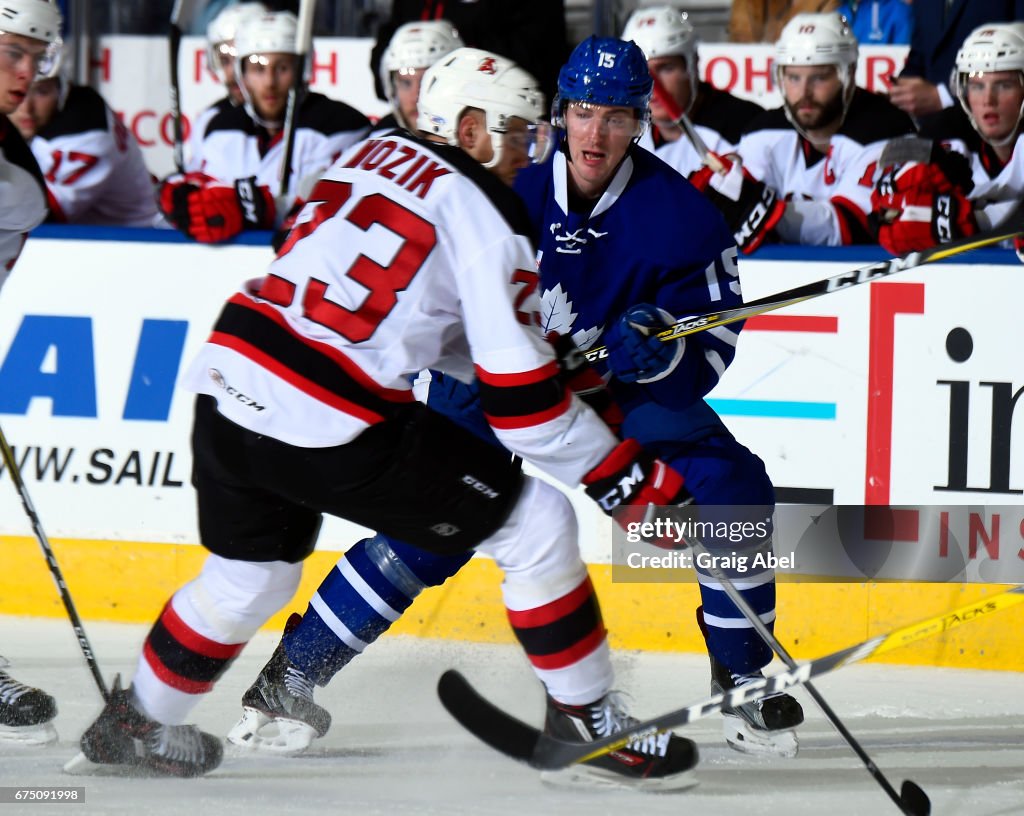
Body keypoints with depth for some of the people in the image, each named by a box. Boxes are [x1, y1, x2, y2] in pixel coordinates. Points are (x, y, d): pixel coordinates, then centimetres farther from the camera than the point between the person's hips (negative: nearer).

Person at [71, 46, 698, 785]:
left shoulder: (378, 154, 19)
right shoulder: (486, 214, -4)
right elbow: (518, 396, -6)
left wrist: (552, 358, 28)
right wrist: (627, 477, 1)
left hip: (229, 383, 8)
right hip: (329, 426, -8)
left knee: (252, 571, 30)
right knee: (537, 523, 4)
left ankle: (134, 722, 43)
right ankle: (593, 723, 9)